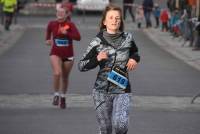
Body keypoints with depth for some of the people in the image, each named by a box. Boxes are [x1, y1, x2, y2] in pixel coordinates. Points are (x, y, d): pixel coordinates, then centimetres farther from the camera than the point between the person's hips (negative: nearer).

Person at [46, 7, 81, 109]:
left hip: (68, 55, 0)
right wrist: (48, 39, 17)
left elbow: (78, 37, -23)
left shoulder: (70, 24, -12)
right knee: (57, 73, -25)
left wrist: (66, 33, -29)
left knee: (65, 78, 15)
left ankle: (63, 97, 39)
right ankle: (56, 95, -4)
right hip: (56, 54, 0)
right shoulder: (52, 24, -4)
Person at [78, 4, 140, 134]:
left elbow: (134, 52, 24)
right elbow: (81, 65, 0)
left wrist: (134, 59, 1)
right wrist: (97, 59, -17)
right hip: (102, 90, 0)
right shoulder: (97, 42, -4)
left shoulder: (128, 38, 1)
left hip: (122, 90, 0)